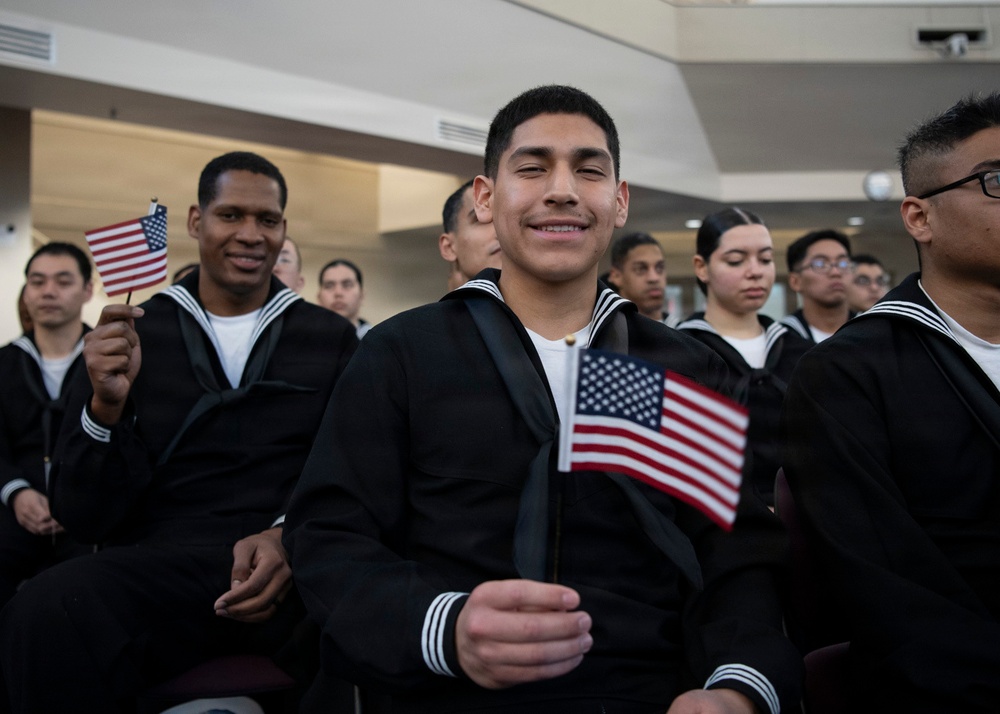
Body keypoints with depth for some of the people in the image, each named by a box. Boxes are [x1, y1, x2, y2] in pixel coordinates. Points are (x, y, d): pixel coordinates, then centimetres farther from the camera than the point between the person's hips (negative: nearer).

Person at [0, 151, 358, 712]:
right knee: (46, 610, -35)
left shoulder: (332, 339, 13)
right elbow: (82, 516, 7)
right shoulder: (129, 335, 11)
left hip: (300, 569, 2)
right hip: (161, 563, -1)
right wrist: (107, 406, -12)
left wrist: (291, 536, -15)